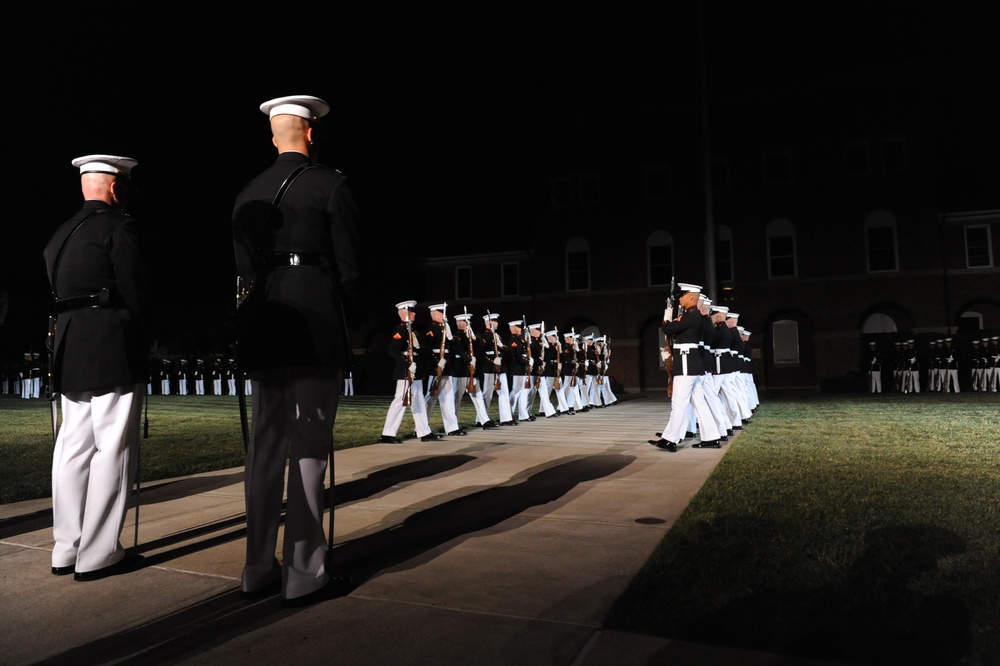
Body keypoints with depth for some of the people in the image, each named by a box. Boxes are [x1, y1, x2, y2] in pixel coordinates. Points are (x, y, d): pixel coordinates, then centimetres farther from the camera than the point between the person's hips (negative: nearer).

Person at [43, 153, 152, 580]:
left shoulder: (61, 234, 18)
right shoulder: (119, 227, -7)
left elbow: (59, 292, 16)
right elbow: (136, 291, -11)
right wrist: (146, 344, 0)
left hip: (69, 349, 8)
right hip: (113, 349, -8)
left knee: (73, 445, 11)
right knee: (113, 448, -4)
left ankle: (66, 550, 17)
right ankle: (98, 555, 0)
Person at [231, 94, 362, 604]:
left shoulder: (247, 194, 14)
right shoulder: (331, 185, -2)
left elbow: (243, 269, 14)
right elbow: (349, 265, -5)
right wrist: (345, 325, 7)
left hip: (260, 333, 6)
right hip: (317, 330, -5)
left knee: (265, 447, 11)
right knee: (310, 447, -2)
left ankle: (259, 569, 19)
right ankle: (304, 573, 4)